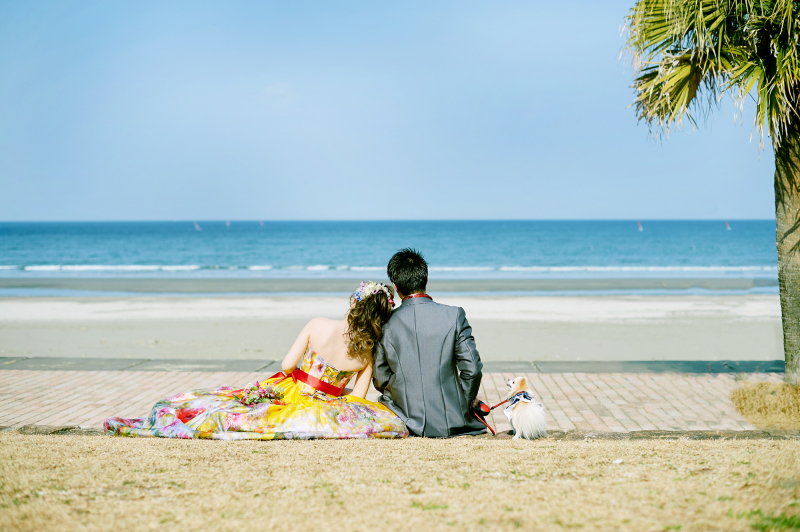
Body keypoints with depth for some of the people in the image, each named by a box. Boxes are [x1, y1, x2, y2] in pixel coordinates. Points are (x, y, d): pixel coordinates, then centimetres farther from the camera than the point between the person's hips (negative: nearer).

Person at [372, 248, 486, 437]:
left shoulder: (386, 324, -6)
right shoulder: (454, 315, -9)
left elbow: (380, 380, 0)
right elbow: (471, 369, -8)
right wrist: (464, 405, 9)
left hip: (408, 424, 0)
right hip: (451, 424, 0)